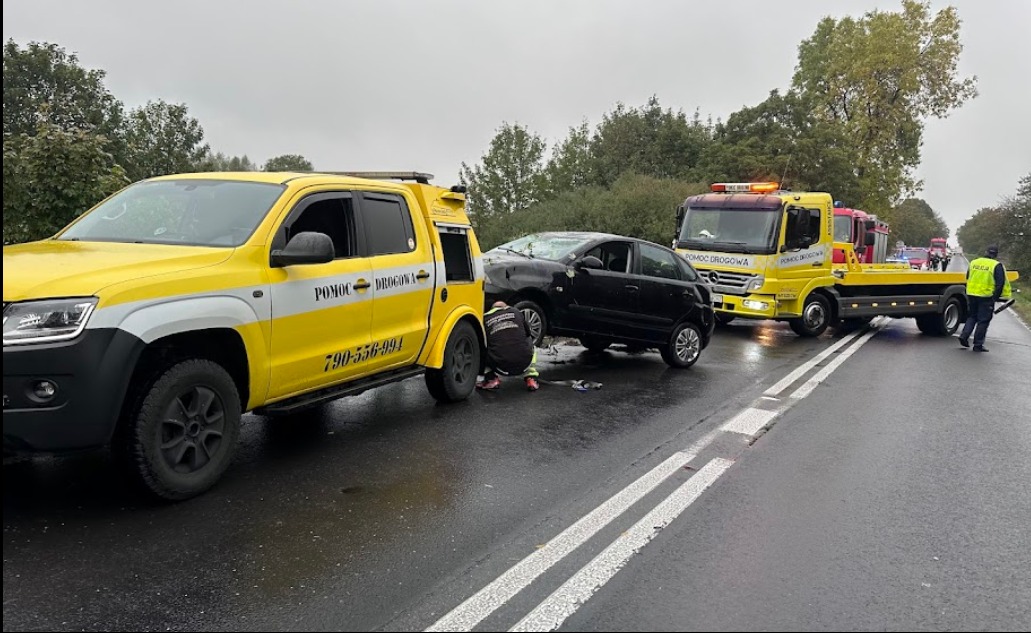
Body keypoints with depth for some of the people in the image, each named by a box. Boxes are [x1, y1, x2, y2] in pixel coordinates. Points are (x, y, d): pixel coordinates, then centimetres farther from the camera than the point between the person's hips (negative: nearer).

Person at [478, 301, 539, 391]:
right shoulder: (516, 312, 17)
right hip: (524, 364, 2)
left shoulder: (485, 319, 11)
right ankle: (531, 378, 19)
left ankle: (491, 379, 10)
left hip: (501, 368, -2)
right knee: (531, 344, 34)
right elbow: (529, 335, 31)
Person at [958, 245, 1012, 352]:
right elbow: (1001, 283, -8)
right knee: (983, 321, 4)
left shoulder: (973, 263, 8)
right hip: (986, 297, -4)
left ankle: (964, 336, 5)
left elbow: (967, 279, 18)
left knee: (971, 317, 20)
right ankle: (978, 344, 5)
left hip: (971, 295, 4)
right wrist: (995, 297, -1)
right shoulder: (997, 266, -6)